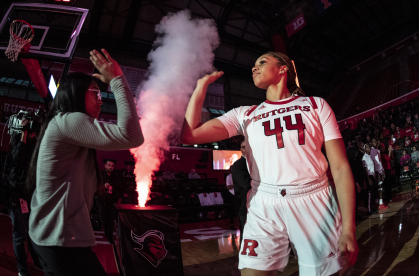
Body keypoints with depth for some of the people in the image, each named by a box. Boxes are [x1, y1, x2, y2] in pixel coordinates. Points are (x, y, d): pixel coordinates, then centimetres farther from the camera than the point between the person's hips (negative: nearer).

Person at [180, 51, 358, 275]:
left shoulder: (316, 105, 9)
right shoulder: (245, 115, 12)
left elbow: (340, 167, 1)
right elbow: (190, 135, 0)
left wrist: (348, 229, -8)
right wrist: (202, 84, 5)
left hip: (314, 204, 0)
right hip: (264, 208, 1)